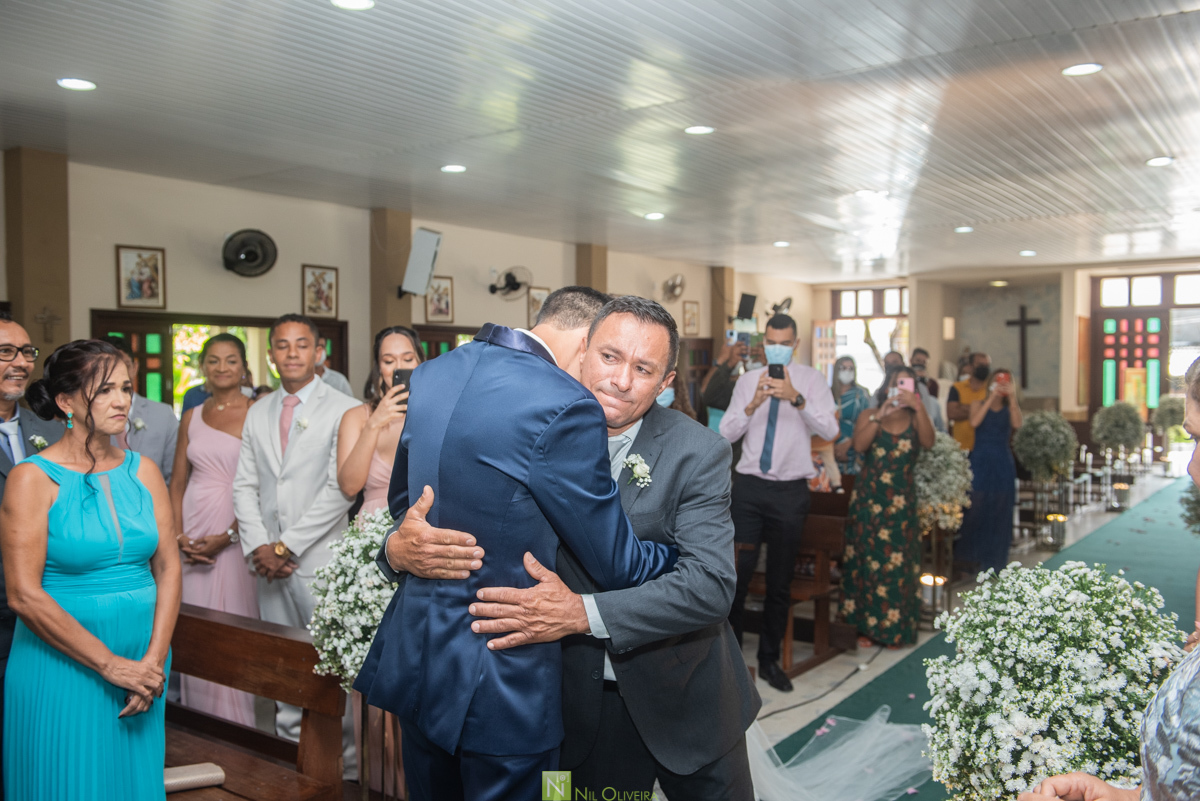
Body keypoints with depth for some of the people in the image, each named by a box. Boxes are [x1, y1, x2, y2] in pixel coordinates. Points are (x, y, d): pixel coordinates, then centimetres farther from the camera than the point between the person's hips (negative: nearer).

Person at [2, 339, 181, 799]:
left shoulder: (142, 471, 4)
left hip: (144, 662, 4)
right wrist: (110, 664, -15)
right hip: (62, 665, -4)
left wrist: (154, 660, -8)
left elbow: (168, 566, 2)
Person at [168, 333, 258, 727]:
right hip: (192, 535, 5)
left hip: (235, 535, -5)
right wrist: (178, 535, -1)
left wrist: (227, 537, -15)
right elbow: (177, 482, 13)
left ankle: (233, 726, 13)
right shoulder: (192, 417, 12)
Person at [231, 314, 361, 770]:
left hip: (323, 560, -5)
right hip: (271, 562, 5)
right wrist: (258, 547, -3)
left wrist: (287, 546, -11)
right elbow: (244, 485, 11)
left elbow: (339, 489, -12)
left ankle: (344, 763, 9)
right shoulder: (257, 414, 13)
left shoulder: (345, 411, -5)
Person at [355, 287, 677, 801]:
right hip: (499, 680, -7)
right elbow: (616, 566, -14)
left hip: (412, 658, 8)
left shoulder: (431, 373, 2)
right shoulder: (566, 408, -24)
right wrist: (680, 550, 3)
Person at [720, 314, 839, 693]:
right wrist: (753, 404, -19)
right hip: (750, 487, 1)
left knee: (780, 583, 11)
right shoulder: (748, 380, 6)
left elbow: (830, 430, -13)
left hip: (791, 491, 0)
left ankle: (769, 660, 27)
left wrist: (796, 399, -26)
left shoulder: (811, 380, 0)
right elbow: (726, 432, -2)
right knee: (737, 575, 1)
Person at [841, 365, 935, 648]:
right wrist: (880, 416, -20)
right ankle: (868, 625, 11)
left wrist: (919, 407, -24)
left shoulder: (916, 419, 6)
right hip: (868, 498, 0)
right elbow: (859, 445, -12)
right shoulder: (868, 415, 5)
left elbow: (928, 442, -14)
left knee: (898, 563, 0)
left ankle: (896, 627, 12)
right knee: (867, 560, 1)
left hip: (902, 501, 1)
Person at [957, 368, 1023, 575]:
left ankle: (993, 560, 12)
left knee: (999, 511, 4)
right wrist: (991, 397, -11)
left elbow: (1017, 424, -10)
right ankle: (971, 558, 7)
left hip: (1003, 464, 2)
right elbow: (974, 422, -13)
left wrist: (1012, 397, -12)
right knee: (975, 509, -4)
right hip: (980, 461, -2)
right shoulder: (979, 404, 8)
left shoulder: (1010, 409, 10)